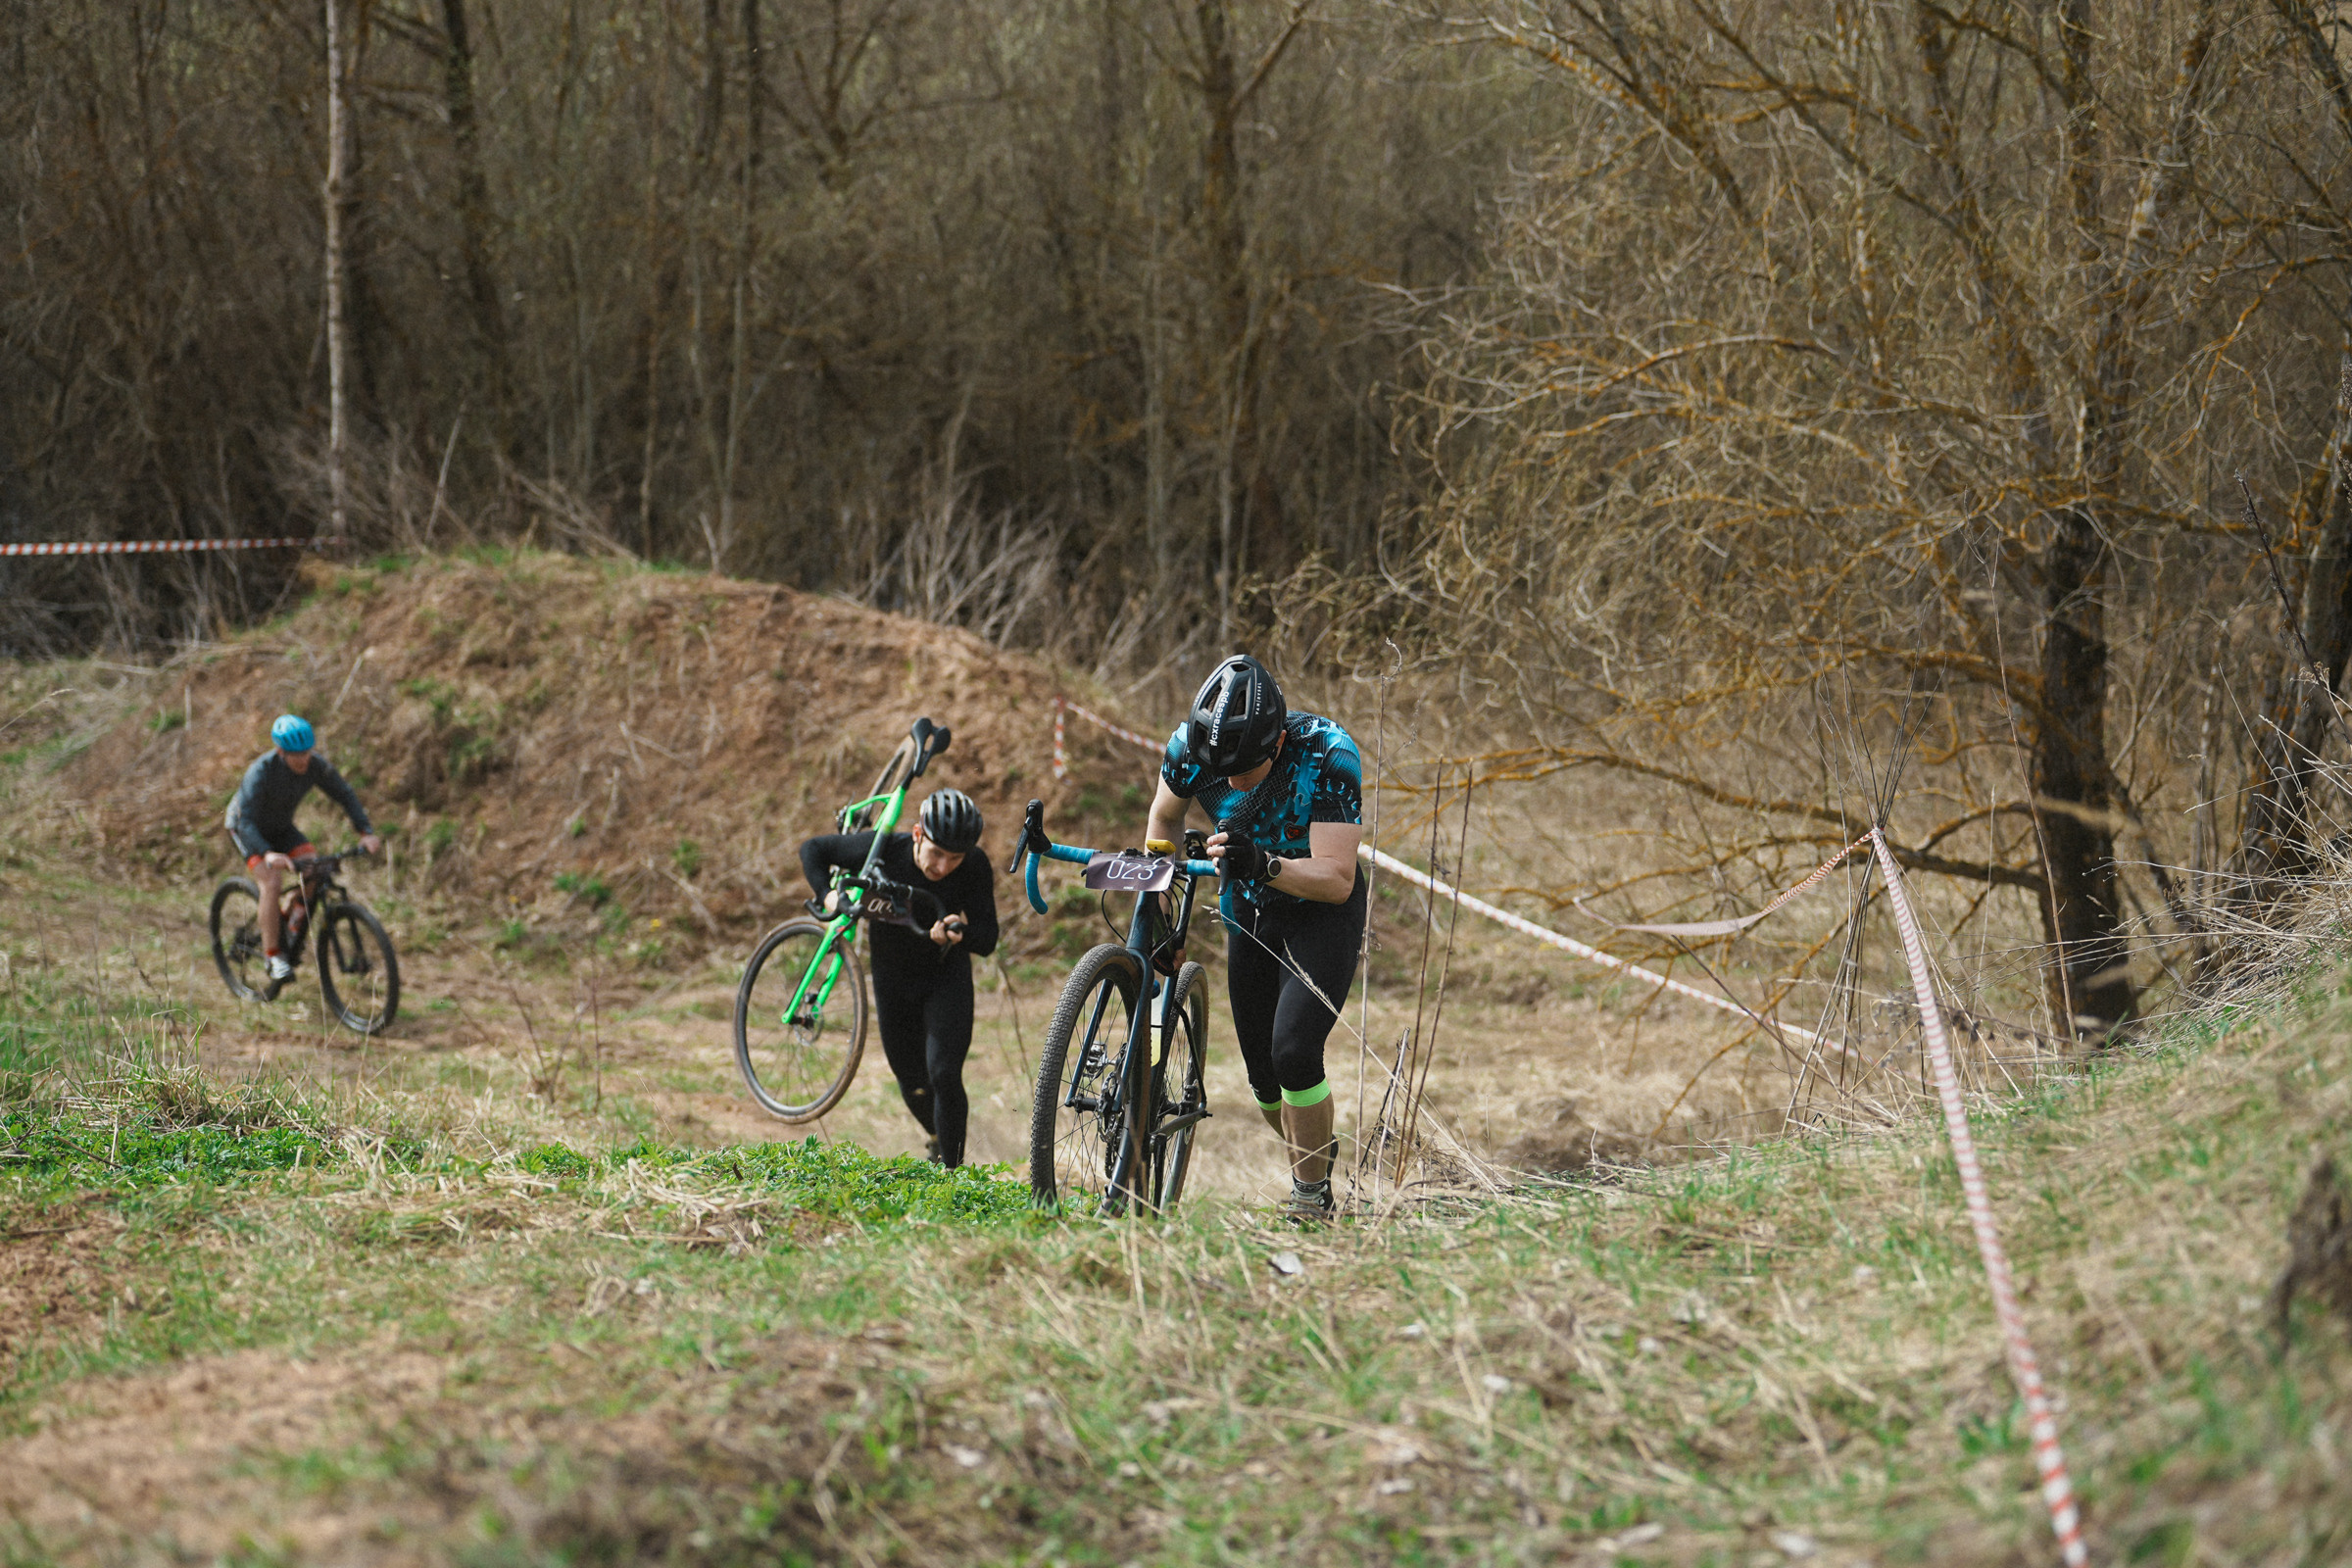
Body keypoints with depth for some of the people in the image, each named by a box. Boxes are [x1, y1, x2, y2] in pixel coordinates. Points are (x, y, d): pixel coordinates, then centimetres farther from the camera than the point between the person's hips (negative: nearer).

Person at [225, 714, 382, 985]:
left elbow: (345, 797, -12)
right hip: (248, 829, -5)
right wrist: (267, 854, -58)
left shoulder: (317, 766, -22)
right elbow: (246, 821, -41)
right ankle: (272, 957, -16)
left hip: (281, 828, 5)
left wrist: (366, 832, -28)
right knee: (271, 882, -26)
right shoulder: (262, 771, -36)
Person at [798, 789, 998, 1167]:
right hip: (893, 980, 2)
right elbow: (813, 849, -9)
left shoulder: (974, 866, -25)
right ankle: (938, 1140, 44)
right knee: (912, 1082, 12)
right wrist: (828, 894, -25)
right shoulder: (884, 850, -24)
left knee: (944, 1076, -19)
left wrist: (960, 934, -46)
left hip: (947, 978, -2)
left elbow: (987, 942, -24)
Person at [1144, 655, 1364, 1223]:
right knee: (1264, 1076, 6)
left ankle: (1312, 1196, -2)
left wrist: (1263, 866, -48)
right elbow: (1165, 815, 5)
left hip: (1322, 915, -4)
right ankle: (1316, 1163, 35)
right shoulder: (1192, 746, -19)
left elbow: (1337, 880, -33)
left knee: (1294, 1053, -22)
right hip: (1249, 915, 4)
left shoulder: (1327, 755, -31)